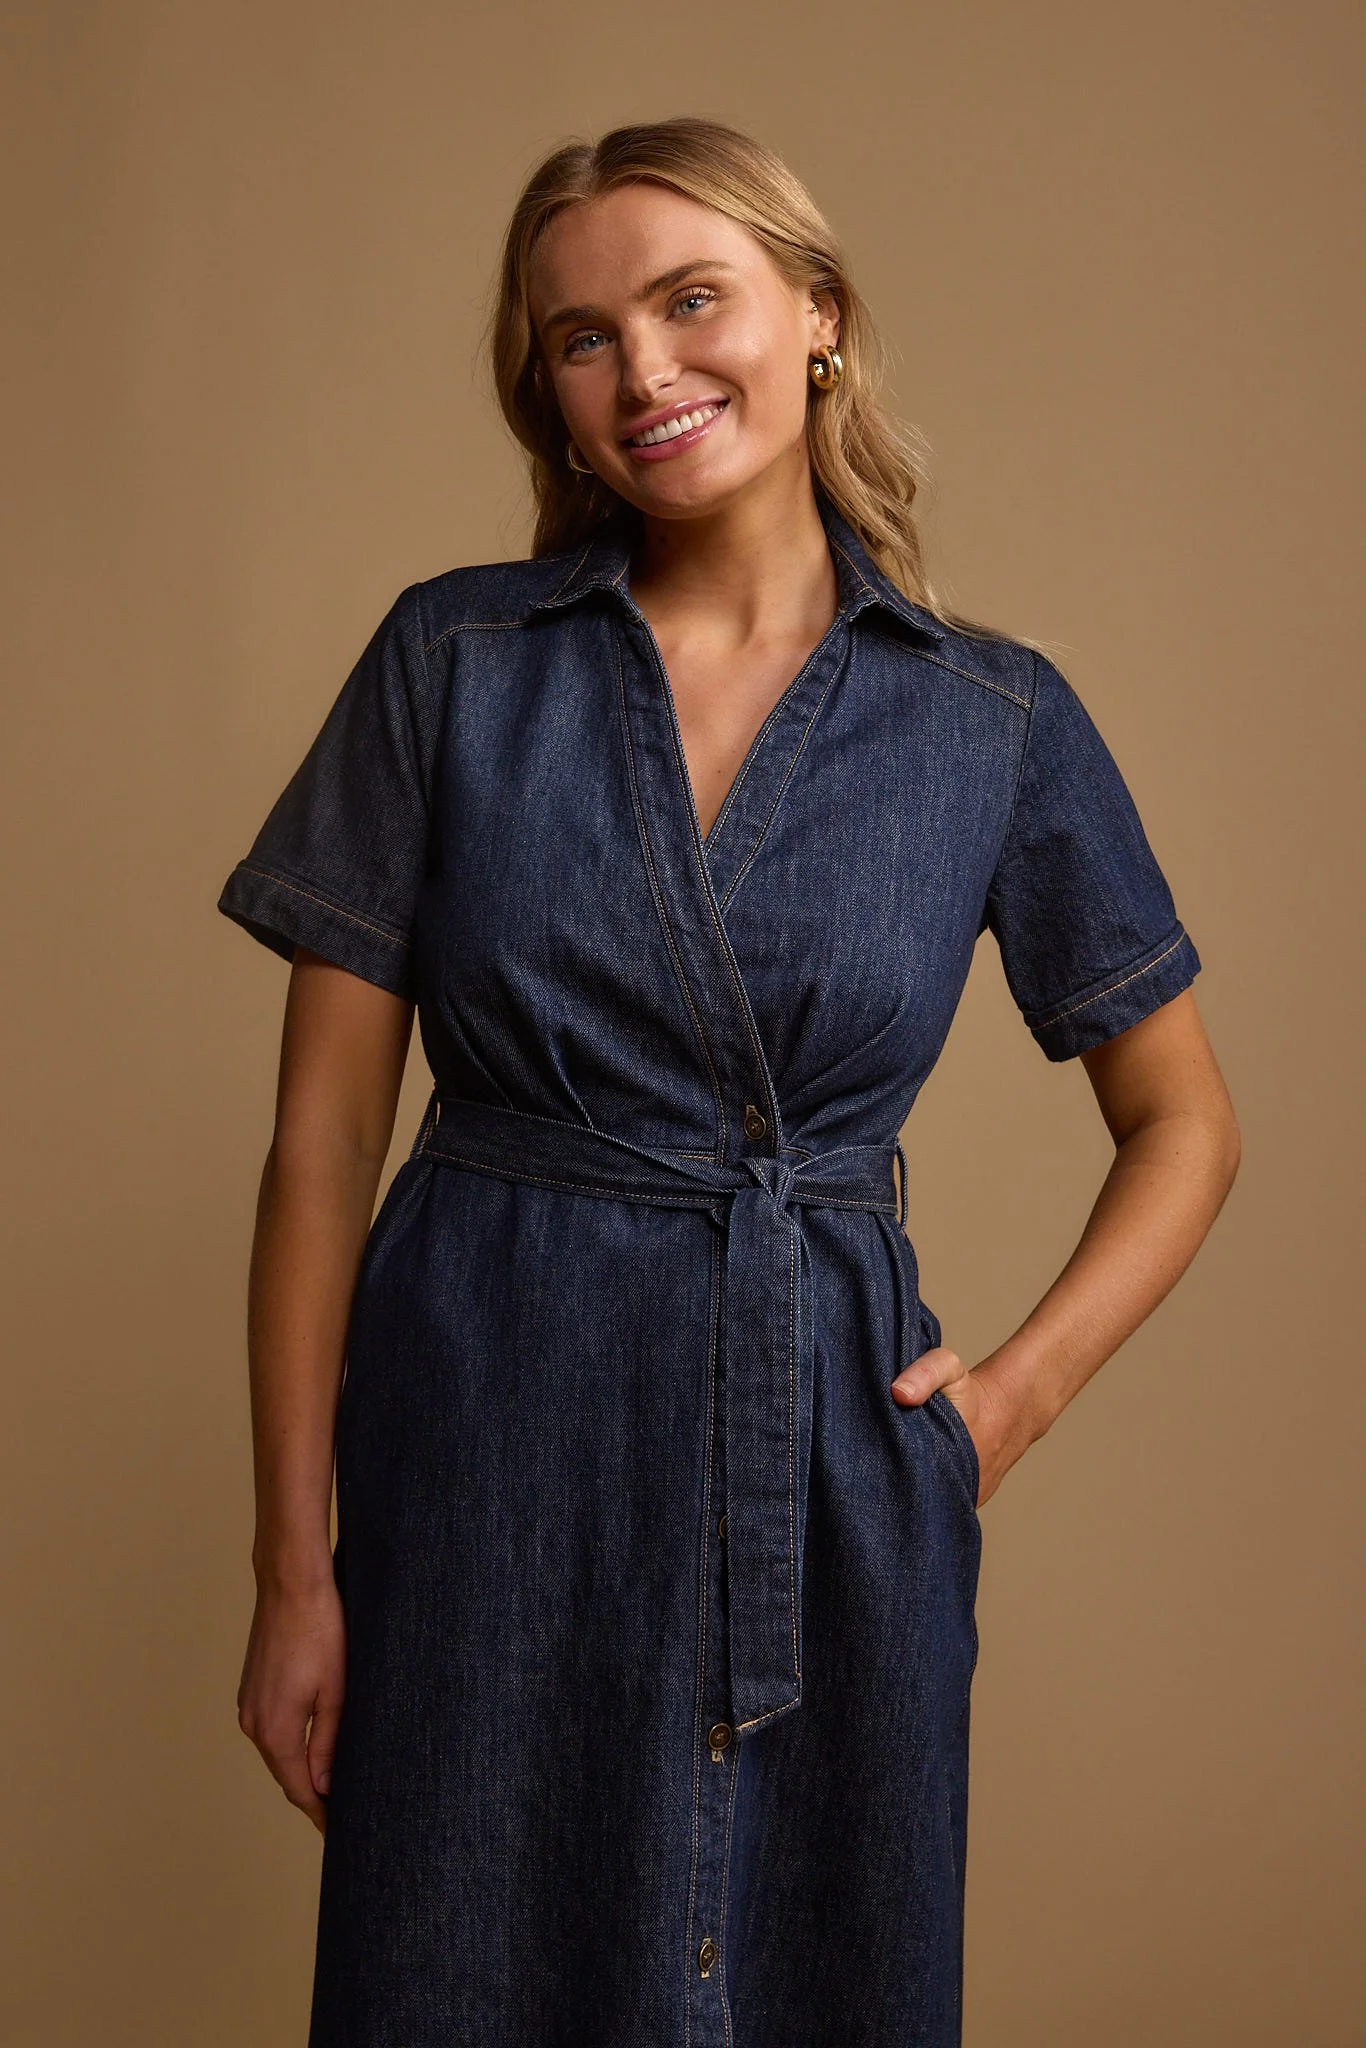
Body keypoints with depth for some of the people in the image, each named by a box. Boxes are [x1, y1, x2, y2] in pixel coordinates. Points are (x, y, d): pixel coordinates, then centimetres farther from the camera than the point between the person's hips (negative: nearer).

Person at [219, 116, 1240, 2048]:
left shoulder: (996, 716, 0)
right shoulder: (450, 661, -1)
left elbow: (1187, 1123, 10)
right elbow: (320, 1138, -2)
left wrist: (1020, 1389, -4)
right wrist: (295, 1565, -4)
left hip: (831, 1458, 1)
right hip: (488, 1455, 0)